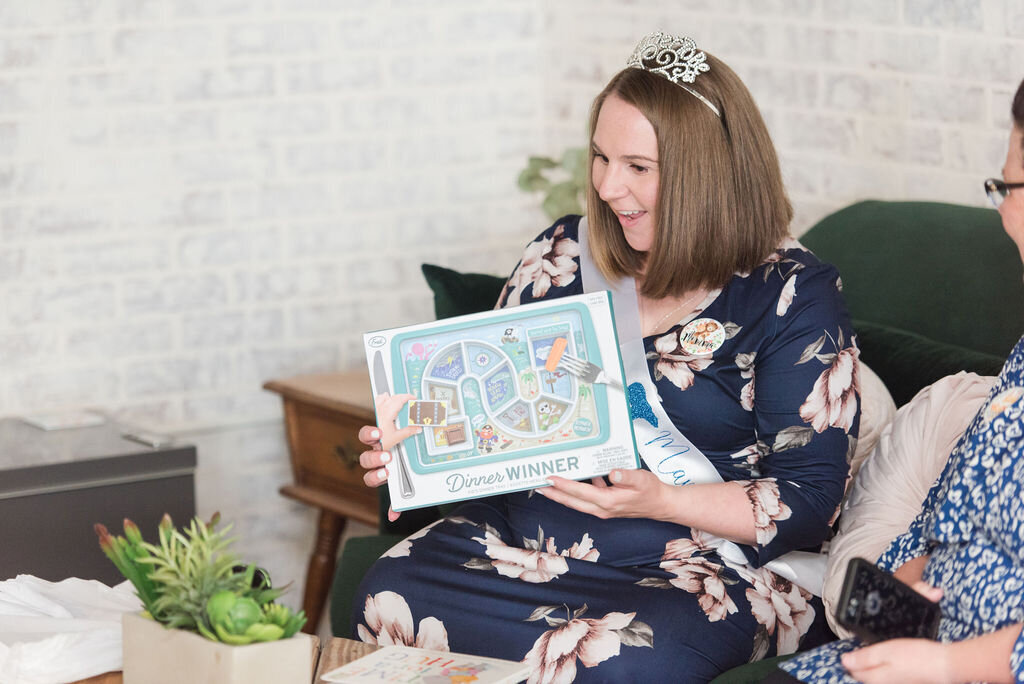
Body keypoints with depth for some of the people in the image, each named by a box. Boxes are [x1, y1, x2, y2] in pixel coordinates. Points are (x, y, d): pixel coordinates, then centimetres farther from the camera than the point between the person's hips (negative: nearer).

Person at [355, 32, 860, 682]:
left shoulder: (792, 294, -6)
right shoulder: (563, 254, 9)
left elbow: (811, 500, -9)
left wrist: (659, 500, -23)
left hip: (713, 566, -5)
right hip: (528, 530, 5)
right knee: (388, 597, -21)